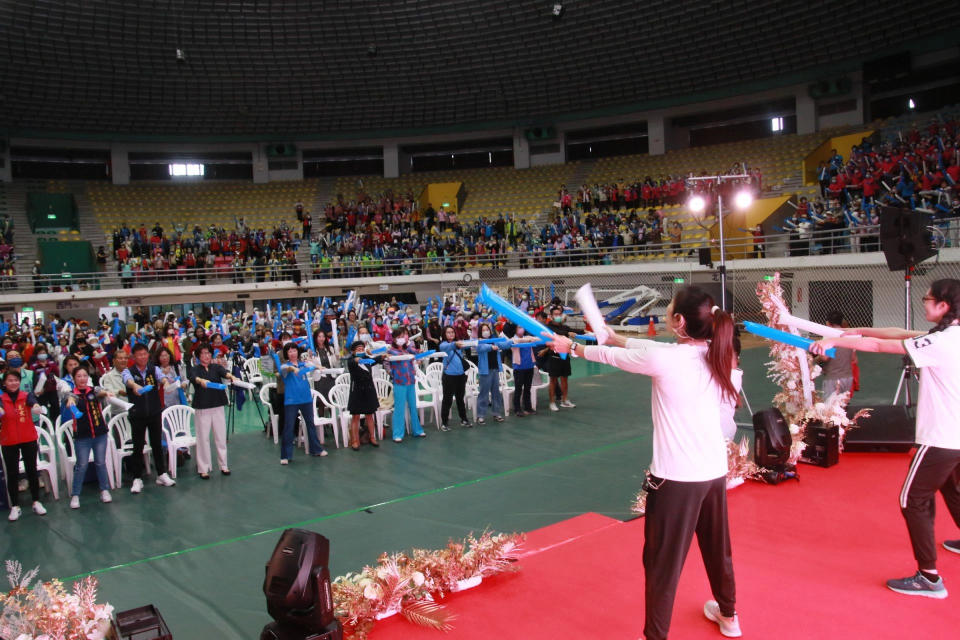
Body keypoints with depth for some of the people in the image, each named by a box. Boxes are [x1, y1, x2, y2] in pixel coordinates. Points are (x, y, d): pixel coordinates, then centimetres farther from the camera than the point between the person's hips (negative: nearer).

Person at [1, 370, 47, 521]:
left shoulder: (26, 396, -3)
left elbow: (33, 402, -25)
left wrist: (36, 407, -50)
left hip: (29, 439, 0)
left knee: (32, 471, 8)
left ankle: (36, 502, 17)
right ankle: (15, 507, 12)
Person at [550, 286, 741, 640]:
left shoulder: (664, 359, -19)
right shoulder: (714, 354, 0)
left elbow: (610, 356, -2)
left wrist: (571, 347, 15)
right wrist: (614, 336, 27)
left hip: (676, 477, -7)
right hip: (715, 471, 7)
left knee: (662, 560, 6)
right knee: (717, 546, 26)